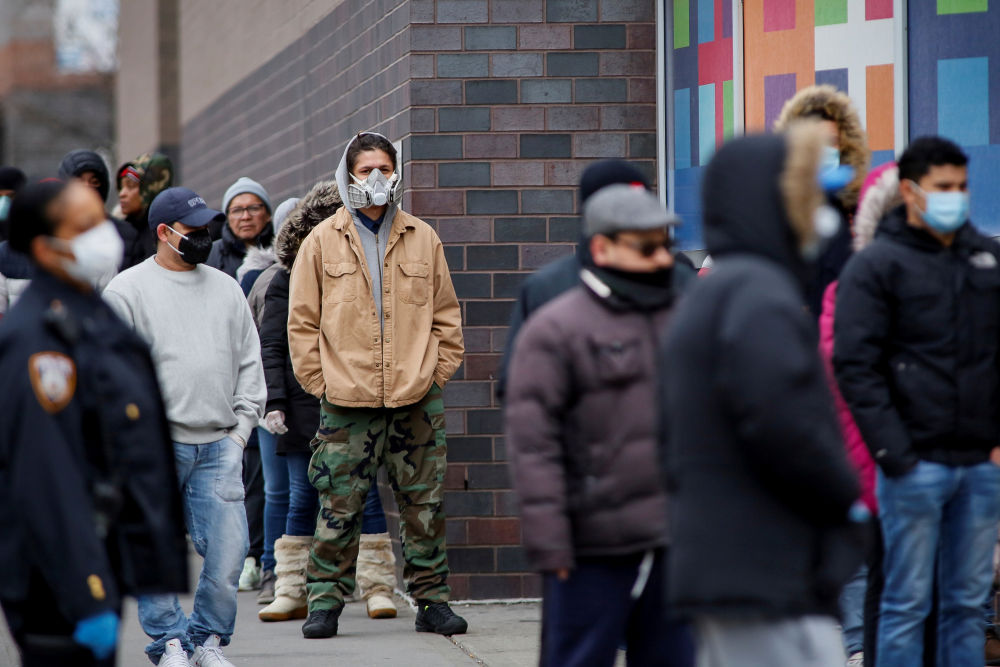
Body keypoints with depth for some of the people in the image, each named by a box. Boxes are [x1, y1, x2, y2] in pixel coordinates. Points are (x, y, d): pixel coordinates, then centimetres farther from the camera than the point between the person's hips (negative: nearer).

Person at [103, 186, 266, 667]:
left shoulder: (226, 289, 16)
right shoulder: (126, 291, 0)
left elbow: (249, 362, 18)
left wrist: (242, 426, 8)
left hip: (219, 445, 4)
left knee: (228, 546, -3)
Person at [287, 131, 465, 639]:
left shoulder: (422, 239, 9)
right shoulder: (323, 243, 4)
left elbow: (445, 314, 13)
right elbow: (302, 320, 5)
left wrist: (438, 373, 4)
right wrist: (319, 381, -1)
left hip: (417, 401, 1)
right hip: (347, 404, -1)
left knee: (424, 505, 5)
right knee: (339, 506, -1)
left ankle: (432, 600, 12)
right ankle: (325, 602, 7)